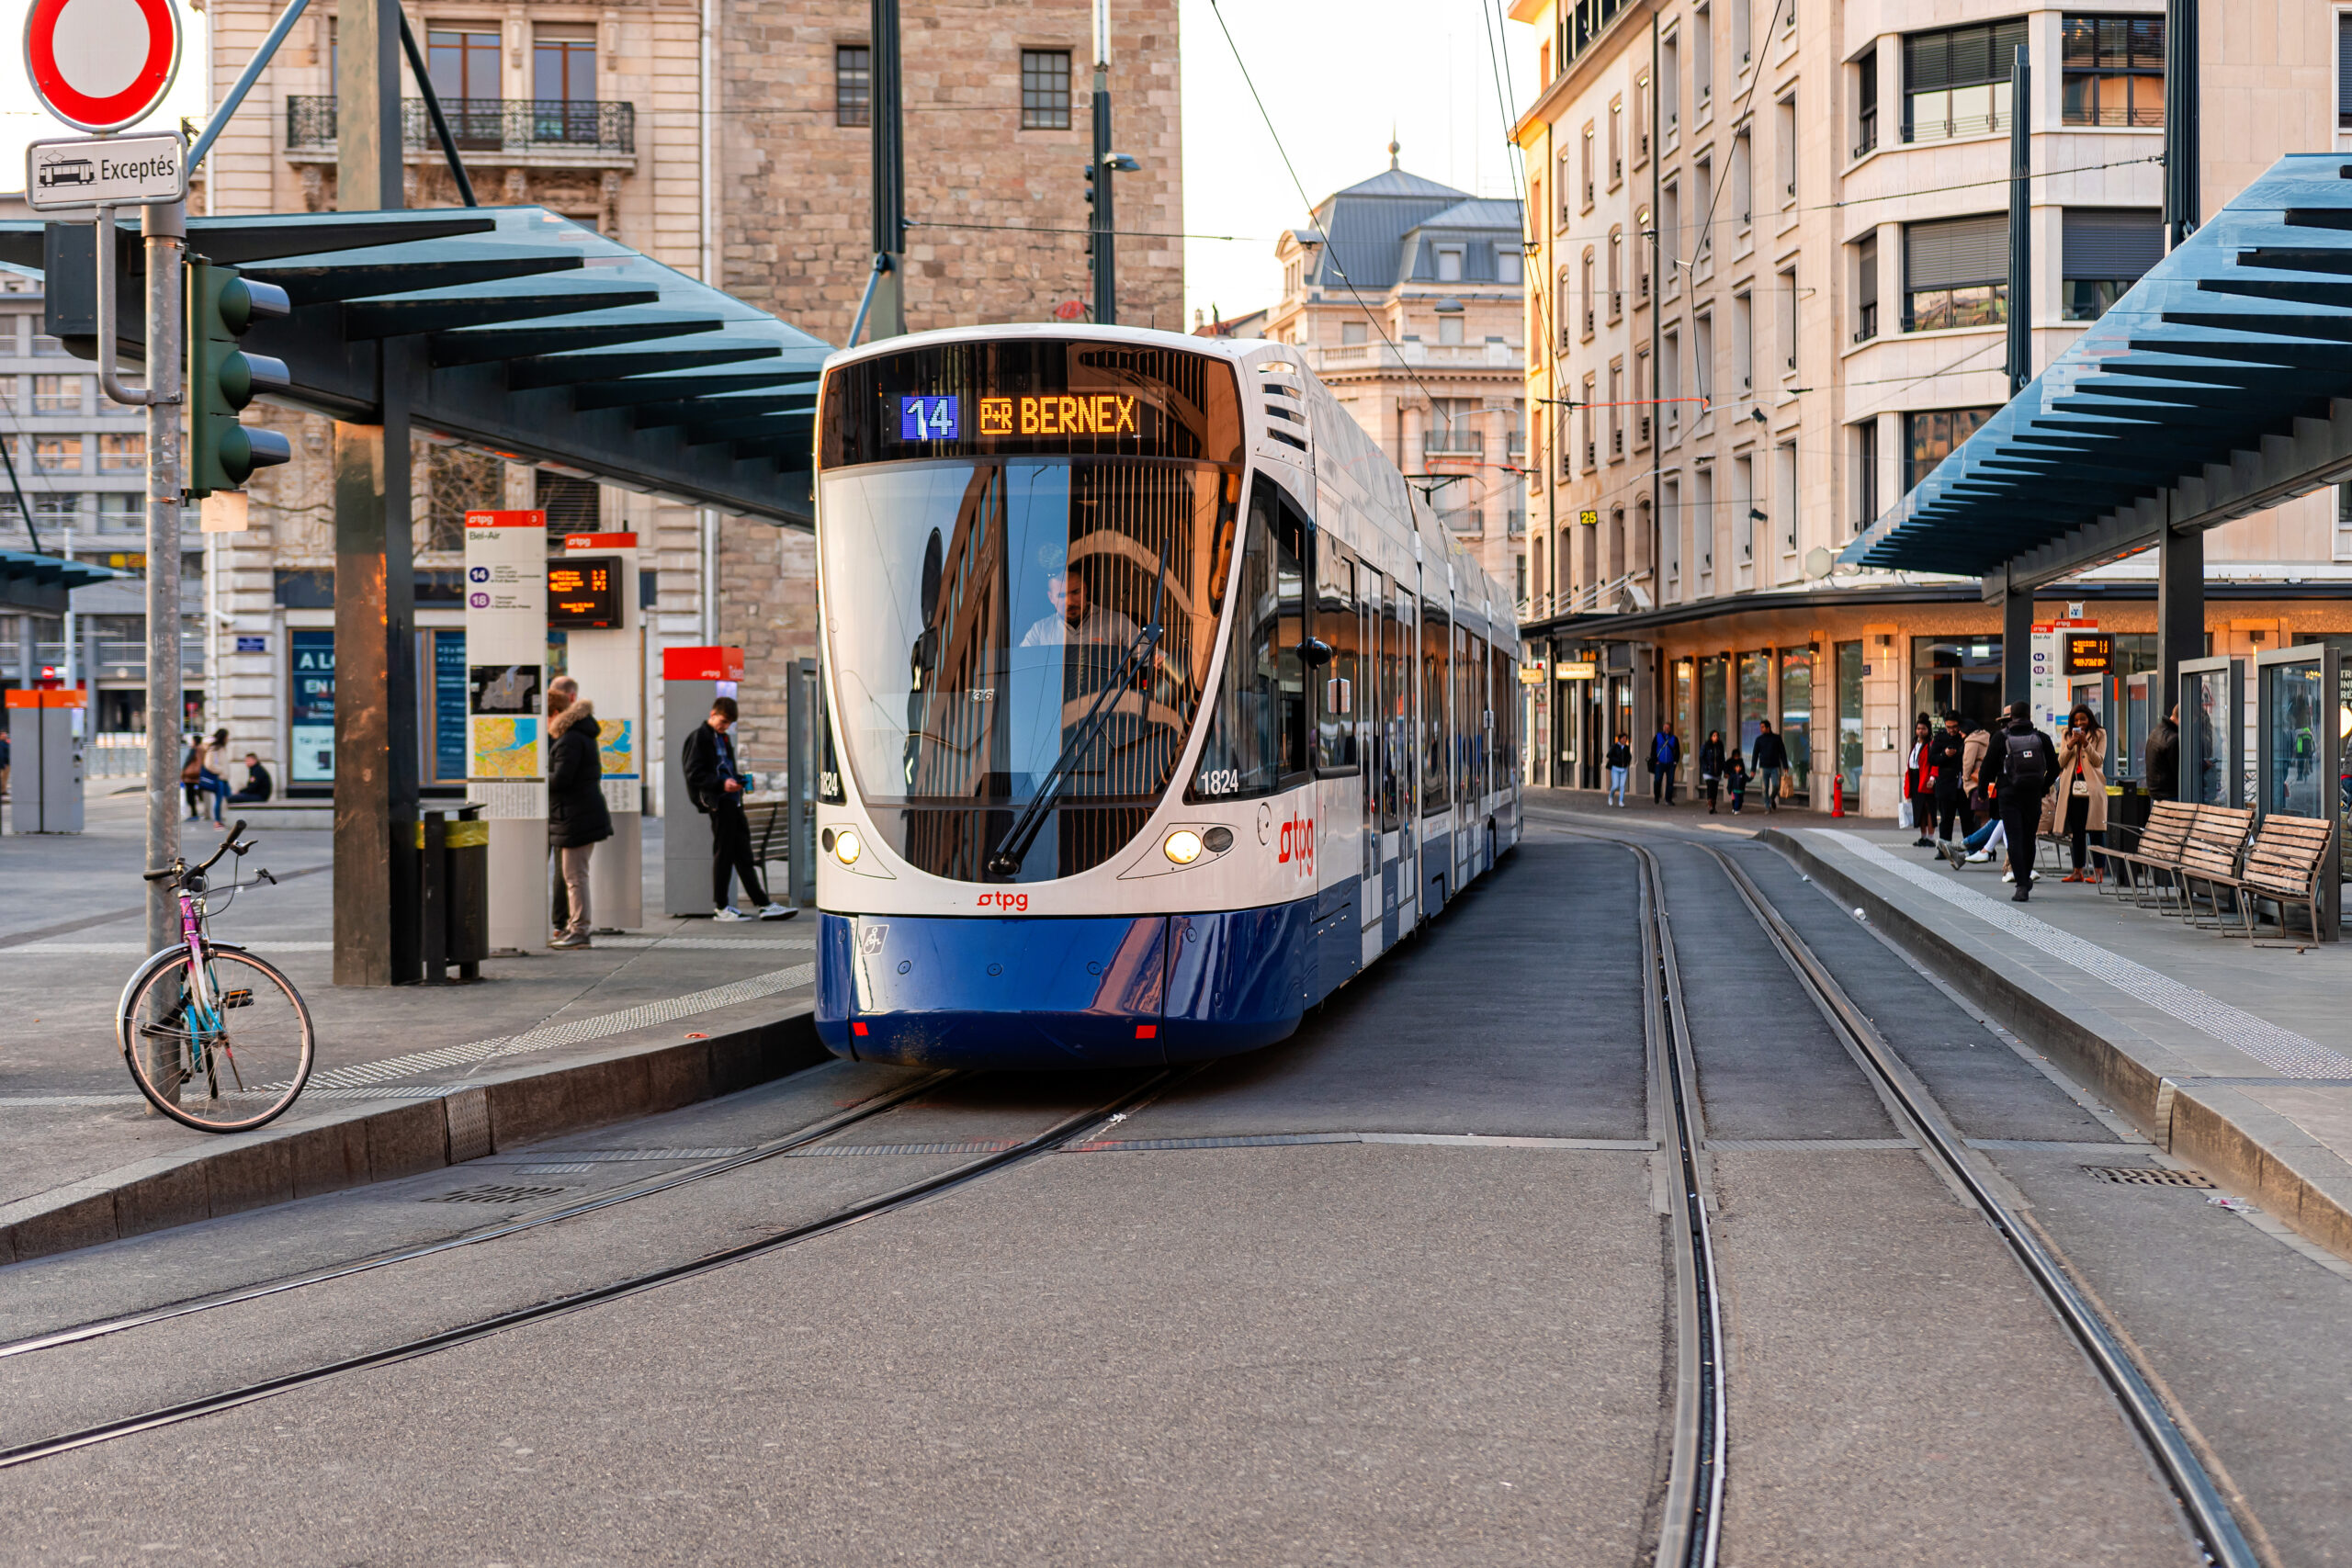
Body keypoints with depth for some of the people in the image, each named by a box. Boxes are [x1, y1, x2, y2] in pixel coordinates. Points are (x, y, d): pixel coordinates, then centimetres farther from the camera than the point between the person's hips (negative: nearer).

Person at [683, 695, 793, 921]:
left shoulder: (724, 738, 21)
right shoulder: (699, 737, -5)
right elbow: (694, 775, -12)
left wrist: (740, 779, 10)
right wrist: (722, 783, -22)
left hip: (732, 800, 8)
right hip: (717, 802, -8)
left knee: (743, 854, 8)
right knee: (723, 853, -5)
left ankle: (764, 904, 7)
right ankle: (720, 907, 3)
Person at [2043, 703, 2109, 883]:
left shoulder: (2099, 735, 6)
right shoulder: (2066, 736, 15)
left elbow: (2099, 760, -3)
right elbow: (2060, 762, 8)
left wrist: (2086, 744, -16)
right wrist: (2071, 744, -7)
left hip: (2091, 786, -3)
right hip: (2072, 785, 3)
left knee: (2094, 829, -7)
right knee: (2076, 831, 5)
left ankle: (2098, 871, -7)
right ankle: (2077, 871, 9)